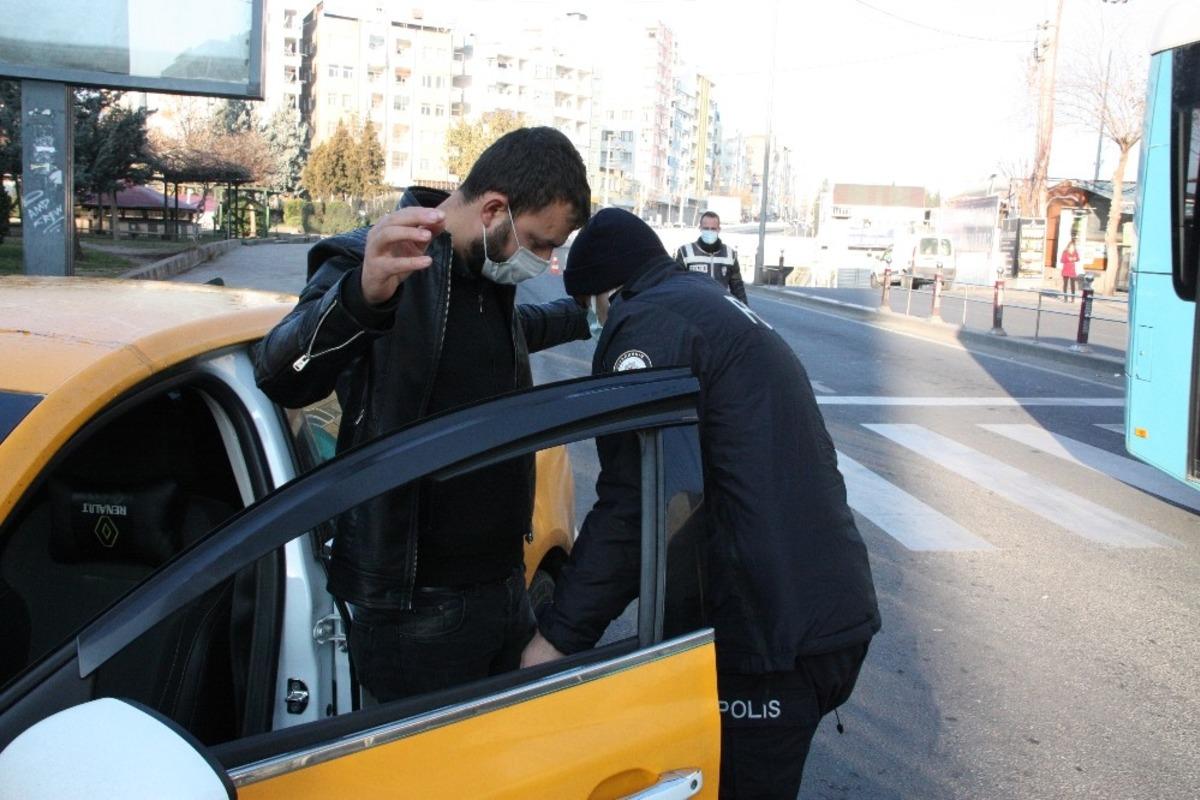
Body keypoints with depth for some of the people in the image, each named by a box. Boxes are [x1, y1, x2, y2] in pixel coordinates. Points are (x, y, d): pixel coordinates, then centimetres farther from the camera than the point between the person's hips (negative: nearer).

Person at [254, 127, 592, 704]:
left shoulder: (488, 270, 9)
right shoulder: (375, 262, -18)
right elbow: (281, 377, -36)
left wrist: (582, 315, 47)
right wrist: (361, 297, -54)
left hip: (504, 584, 8)